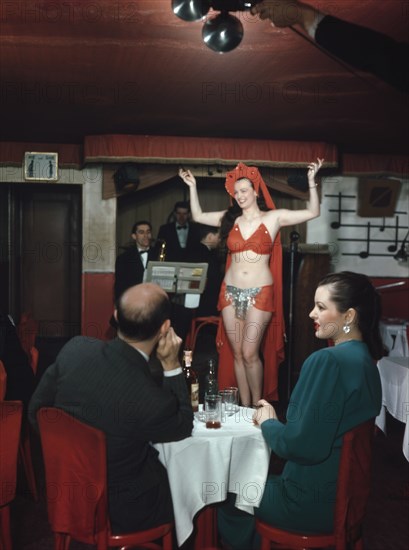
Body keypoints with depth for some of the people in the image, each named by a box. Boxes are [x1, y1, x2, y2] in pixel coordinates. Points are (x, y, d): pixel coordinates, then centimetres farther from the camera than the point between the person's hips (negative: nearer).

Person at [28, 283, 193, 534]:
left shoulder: (75, 348, -19)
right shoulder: (152, 401, -34)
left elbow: (36, 411, -3)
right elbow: (183, 427, -8)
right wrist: (171, 365, -13)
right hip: (118, 510, -5)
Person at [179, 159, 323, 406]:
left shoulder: (274, 217, 0)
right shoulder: (230, 218, 9)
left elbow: (313, 212, -2)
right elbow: (198, 216, 17)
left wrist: (311, 181, -10)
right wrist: (193, 187, 12)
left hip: (259, 293, -4)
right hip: (231, 292, 4)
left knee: (250, 353, -8)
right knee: (237, 354, 6)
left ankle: (257, 406, 10)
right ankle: (244, 407, 17)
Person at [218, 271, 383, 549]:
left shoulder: (327, 361, -26)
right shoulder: (366, 359, 2)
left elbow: (304, 446, -26)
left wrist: (268, 423, -8)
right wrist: (277, 419, 4)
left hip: (314, 502, -8)